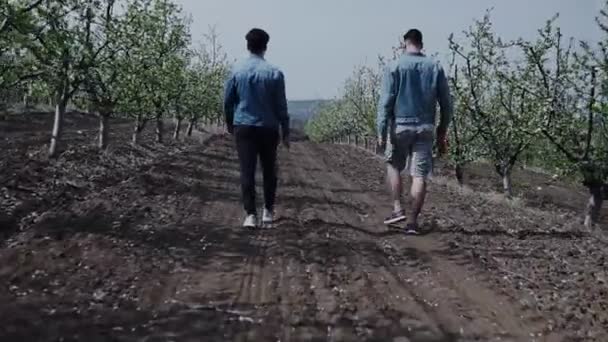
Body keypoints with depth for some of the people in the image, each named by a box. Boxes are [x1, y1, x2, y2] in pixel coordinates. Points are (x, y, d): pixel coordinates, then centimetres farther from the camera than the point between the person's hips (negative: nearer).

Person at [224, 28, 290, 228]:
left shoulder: (237, 71, -1)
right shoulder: (274, 73, -6)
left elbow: (228, 101, 6)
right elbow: (281, 105, -3)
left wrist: (229, 123, 22)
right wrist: (285, 131, 5)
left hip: (243, 127, 1)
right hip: (268, 128, 0)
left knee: (247, 171, 0)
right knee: (269, 171, 13)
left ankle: (250, 214, -5)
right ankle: (268, 212, 18)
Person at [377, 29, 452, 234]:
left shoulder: (395, 67, -4)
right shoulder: (436, 68, 5)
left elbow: (386, 102, -9)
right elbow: (446, 103, 7)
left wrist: (381, 132, -7)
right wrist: (442, 132, 15)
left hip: (400, 126, -2)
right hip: (425, 128, 2)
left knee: (393, 166, 18)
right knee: (419, 175, 3)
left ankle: (398, 209, 10)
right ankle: (413, 221, 4)